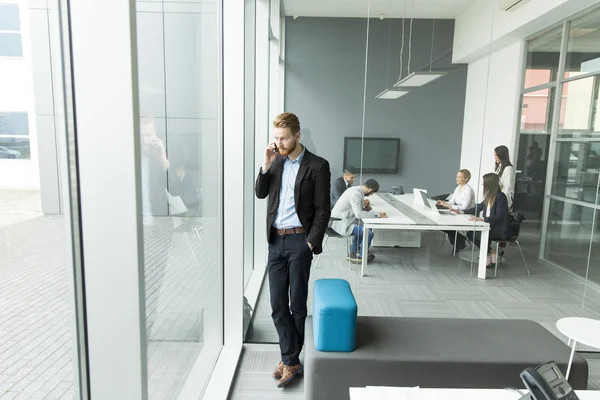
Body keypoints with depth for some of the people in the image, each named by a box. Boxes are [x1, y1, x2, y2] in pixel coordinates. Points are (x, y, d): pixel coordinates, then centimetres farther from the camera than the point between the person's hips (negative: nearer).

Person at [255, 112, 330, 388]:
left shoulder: (317, 166, -7)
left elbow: (323, 210, -8)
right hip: (275, 241, 5)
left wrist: (311, 242, -12)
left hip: (299, 241, -5)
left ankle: (290, 359, 25)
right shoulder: (277, 161, 9)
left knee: (297, 303, 7)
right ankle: (292, 360, 17)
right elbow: (260, 193, 7)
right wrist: (266, 166, -6)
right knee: (278, 304, 6)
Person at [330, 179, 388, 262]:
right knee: (369, 233, -14)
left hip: (339, 220, 11)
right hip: (340, 223, -11)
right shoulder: (356, 194, -22)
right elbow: (358, 214, -28)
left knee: (360, 228, 31)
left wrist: (365, 208, 4)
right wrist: (378, 214, -23)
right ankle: (362, 257, 8)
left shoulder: (356, 190, 8)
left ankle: (353, 252, 35)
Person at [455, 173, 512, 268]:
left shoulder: (501, 197, -18)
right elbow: (478, 207, 18)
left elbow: (499, 217, -25)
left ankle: (490, 256, -1)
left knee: (478, 234, -25)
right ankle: (488, 252, 4)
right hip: (491, 226, 8)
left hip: (501, 230, -8)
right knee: (470, 233, -8)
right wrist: (461, 212, 14)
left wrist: (481, 219, -37)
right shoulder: (489, 196, 5)